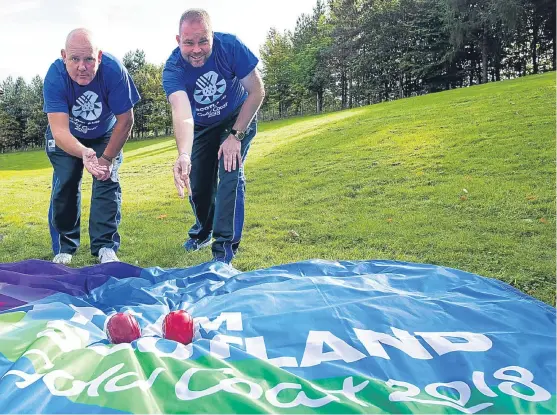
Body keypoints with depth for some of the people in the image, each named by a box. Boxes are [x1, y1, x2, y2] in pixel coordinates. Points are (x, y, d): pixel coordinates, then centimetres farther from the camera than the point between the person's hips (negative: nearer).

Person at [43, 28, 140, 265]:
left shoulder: (114, 70, -34)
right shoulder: (55, 76, -33)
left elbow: (125, 120, -25)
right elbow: (59, 130, -40)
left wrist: (107, 158, -21)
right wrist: (83, 153, -60)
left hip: (106, 135, 0)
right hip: (66, 137, 0)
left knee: (107, 180, -13)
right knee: (64, 184, -7)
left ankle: (105, 247, -4)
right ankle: (64, 247, 9)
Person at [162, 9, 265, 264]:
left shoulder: (230, 46, -30)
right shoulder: (172, 70, -30)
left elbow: (257, 92, -21)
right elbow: (182, 115, -47)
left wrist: (235, 135, -25)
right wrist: (184, 155, -66)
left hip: (239, 120, -2)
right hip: (202, 127, 2)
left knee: (230, 173, -20)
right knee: (198, 183, 3)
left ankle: (225, 247, -9)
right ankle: (203, 232, 34)